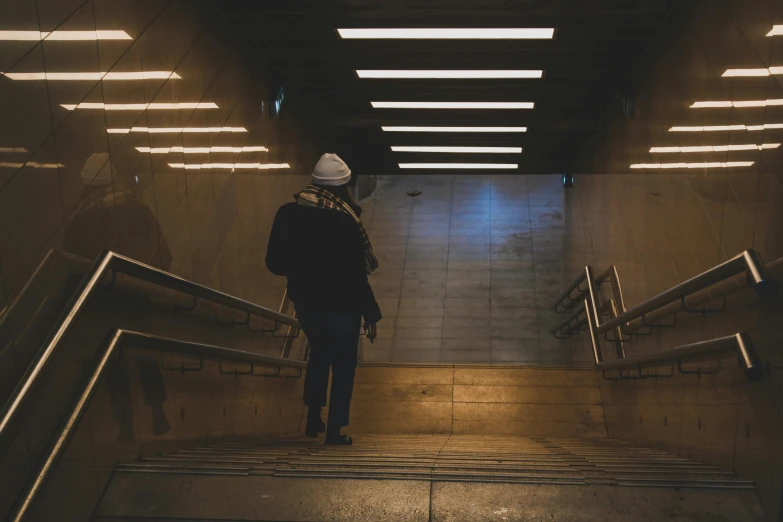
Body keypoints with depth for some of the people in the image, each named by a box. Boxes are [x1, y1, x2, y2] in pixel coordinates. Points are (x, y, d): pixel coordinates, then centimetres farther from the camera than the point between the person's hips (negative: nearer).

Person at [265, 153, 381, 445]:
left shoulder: (288, 213, -7)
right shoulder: (345, 221, -21)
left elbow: (275, 263, -1)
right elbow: (356, 276, -19)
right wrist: (371, 315, -11)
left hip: (305, 302, 5)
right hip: (341, 306, -5)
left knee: (319, 352, 28)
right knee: (343, 366, 11)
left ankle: (313, 418, 28)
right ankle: (335, 430, 13)